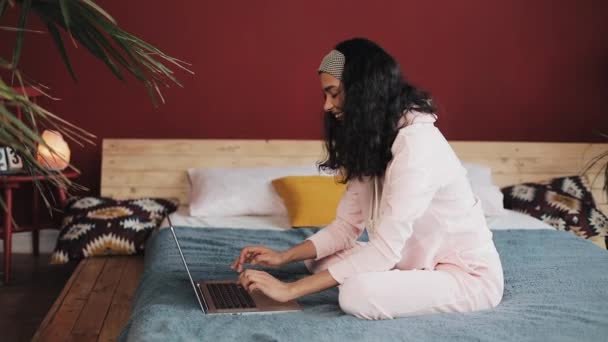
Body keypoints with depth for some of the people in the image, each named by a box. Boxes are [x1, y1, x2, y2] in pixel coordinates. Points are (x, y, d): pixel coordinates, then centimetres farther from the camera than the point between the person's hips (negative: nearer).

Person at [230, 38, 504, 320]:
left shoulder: (418, 143, -27)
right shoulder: (371, 142, 3)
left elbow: (384, 251, -31)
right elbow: (346, 225, 3)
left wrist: (291, 290, -30)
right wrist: (283, 256, -10)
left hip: (469, 275, -8)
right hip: (420, 262, 8)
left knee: (357, 294, -30)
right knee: (318, 260, 4)